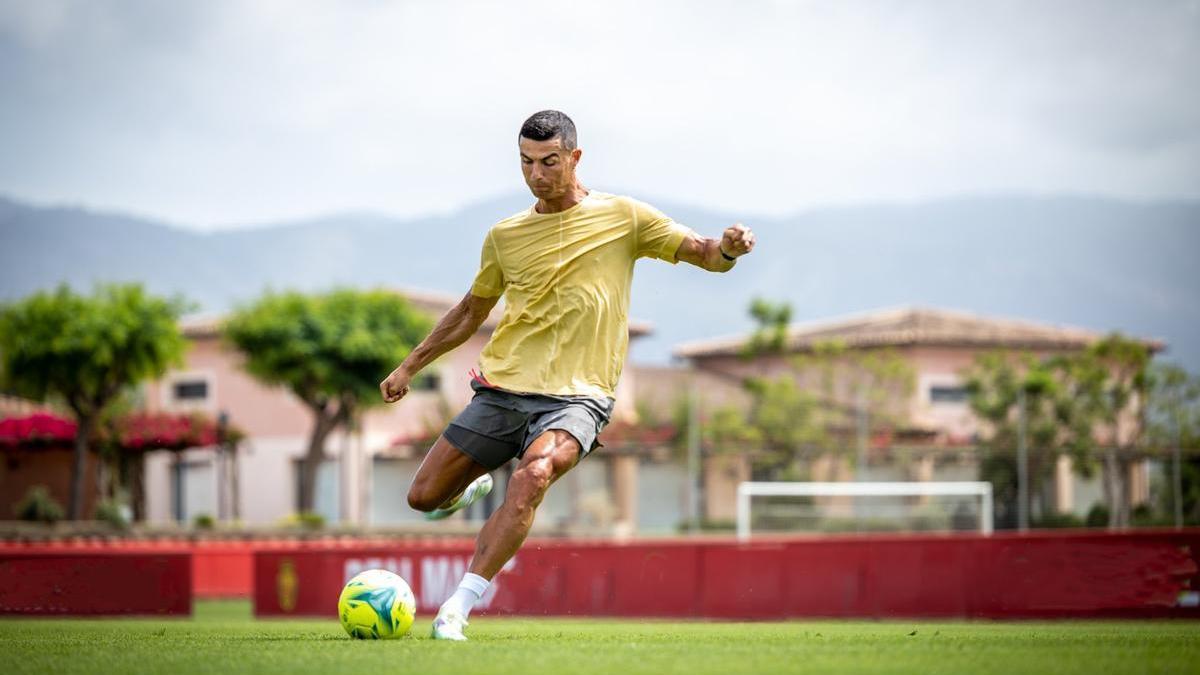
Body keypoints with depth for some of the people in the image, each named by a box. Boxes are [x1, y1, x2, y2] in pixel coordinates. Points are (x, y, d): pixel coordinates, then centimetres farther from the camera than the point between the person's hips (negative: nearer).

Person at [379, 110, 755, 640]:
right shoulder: (505, 236, 11)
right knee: (424, 498, 1)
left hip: (576, 396, -4)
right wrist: (410, 366, 23)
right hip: (501, 389, 4)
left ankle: (459, 607, -33)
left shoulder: (623, 218, 3)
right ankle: (470, 491, 39)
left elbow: (706, 255, 2)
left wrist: (728, 248, -22)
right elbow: (471, 312, 25)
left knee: (533, 475, -34)